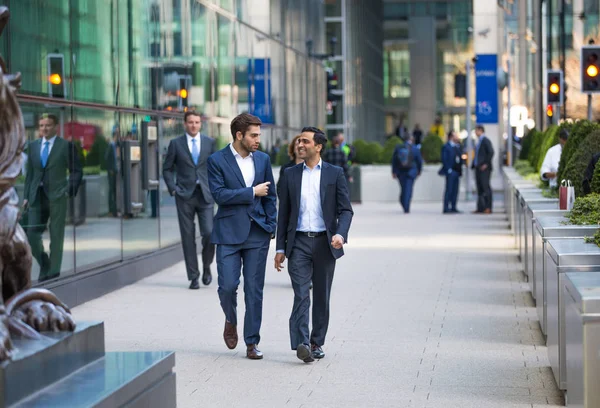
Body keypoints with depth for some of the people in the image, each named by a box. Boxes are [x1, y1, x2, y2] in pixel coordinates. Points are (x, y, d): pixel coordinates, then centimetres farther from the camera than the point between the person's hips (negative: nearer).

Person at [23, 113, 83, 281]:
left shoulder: (66, 146, 0)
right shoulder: (33, 146, 12)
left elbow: (77, 171, 0)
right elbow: (30, 173, 15)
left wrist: (70, 190, -13)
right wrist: (26, 196, 9)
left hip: (57, 196, -4)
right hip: (36, 196, 4)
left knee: (56, 236, 0)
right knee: (32, 235, 0)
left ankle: (53, 271, 8)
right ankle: (44, 266, 20)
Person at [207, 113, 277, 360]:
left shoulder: (262, 159, 9)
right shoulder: (217, 160, -3)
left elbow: (270, 196, 14)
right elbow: (219, 194, -13)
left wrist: (271, 226, 6)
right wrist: (252, 192, -11)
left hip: (257, 233, 3)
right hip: (229, 232, -3)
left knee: (254, 290, 3)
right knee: (227, 286, -8)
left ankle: (252, 343, 9)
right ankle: (231, 321, 24)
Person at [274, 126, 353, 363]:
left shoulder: (335, 174, 3)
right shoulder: (291, 174, 8)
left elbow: (345, 209, 1)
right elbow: (284, 213, 11)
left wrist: (340, 234, -18)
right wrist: (280, 248, 7)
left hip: (324, 243, 0)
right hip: (299, 242, 0)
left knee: (322, 297, 8)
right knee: (301, 295, -11)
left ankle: (316, 343, 19)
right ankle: (301, 344, -21)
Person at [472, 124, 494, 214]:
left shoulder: (485, 140, -9)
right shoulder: (479, 141, 20)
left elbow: (491, 152, -18)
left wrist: (486, 164, -20)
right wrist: (474, 165, 13)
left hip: (484, 168, -9)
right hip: (478, 168, 9)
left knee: (486, 187, -9)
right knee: (480, 189, 8)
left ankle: (488, 208, -10)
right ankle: (480, 208, 9)